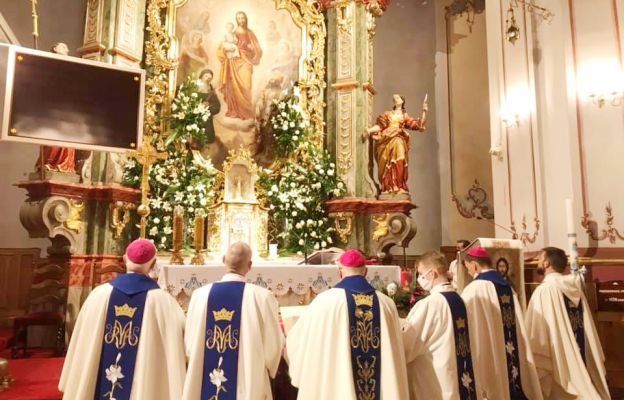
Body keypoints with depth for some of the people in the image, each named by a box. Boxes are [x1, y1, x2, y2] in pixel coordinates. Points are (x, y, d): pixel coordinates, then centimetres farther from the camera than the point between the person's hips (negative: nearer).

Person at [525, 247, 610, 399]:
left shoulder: (544, 290, -17)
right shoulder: (575, 288, 4)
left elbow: (536, 336, -18)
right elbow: (588, 330, 9)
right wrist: (595, 363, 16)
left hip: (557, 364, -7)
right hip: (581, 364, 7)